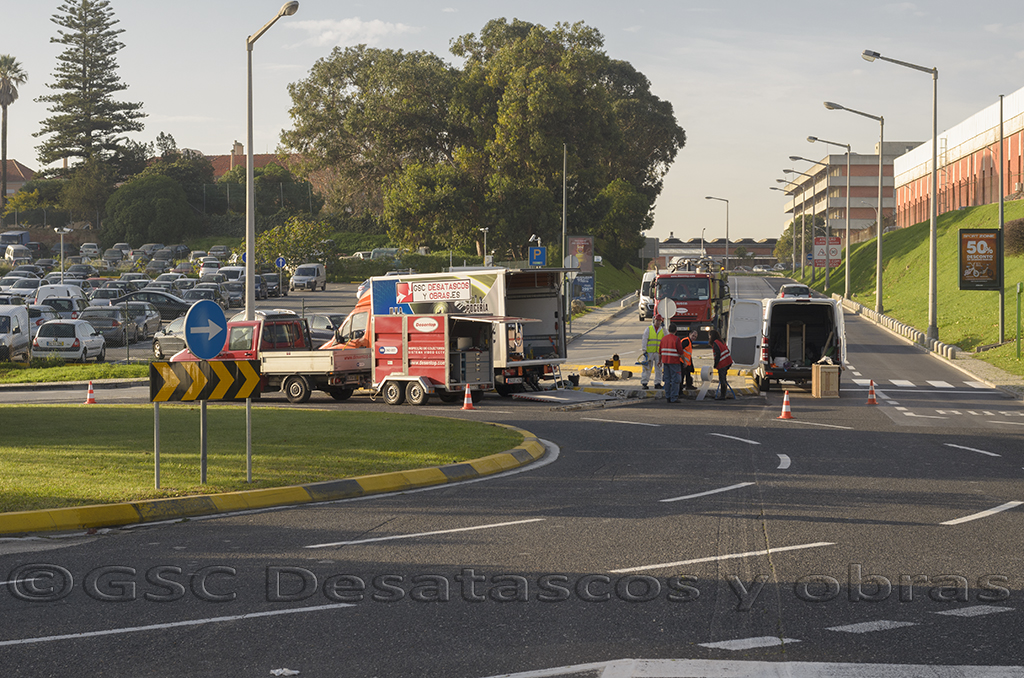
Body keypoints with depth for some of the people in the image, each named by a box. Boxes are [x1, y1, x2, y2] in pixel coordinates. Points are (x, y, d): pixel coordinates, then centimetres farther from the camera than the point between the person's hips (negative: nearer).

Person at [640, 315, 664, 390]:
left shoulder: (662, 330, 11)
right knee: (647, 368, -3)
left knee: (658, 368, 4)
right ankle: (644, 383, 2)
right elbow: (644, 340, -2)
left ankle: (657, 383, 10)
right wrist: (644, 351, -7)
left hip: (659, 353, 3)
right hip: (649, 352, -3)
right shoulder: (648, 329, 3)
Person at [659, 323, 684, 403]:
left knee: (667, 379, 10)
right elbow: (680, 352, -11)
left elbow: (660, 351, 14)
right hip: (674, 362, -6)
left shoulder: (663, 338, 8)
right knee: (675, 380, -3)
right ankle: (674, 398, -7)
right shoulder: (676, 339, -11)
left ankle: (668, 397, 12)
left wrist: (661, 361, 25)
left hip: (665, 361, 6)